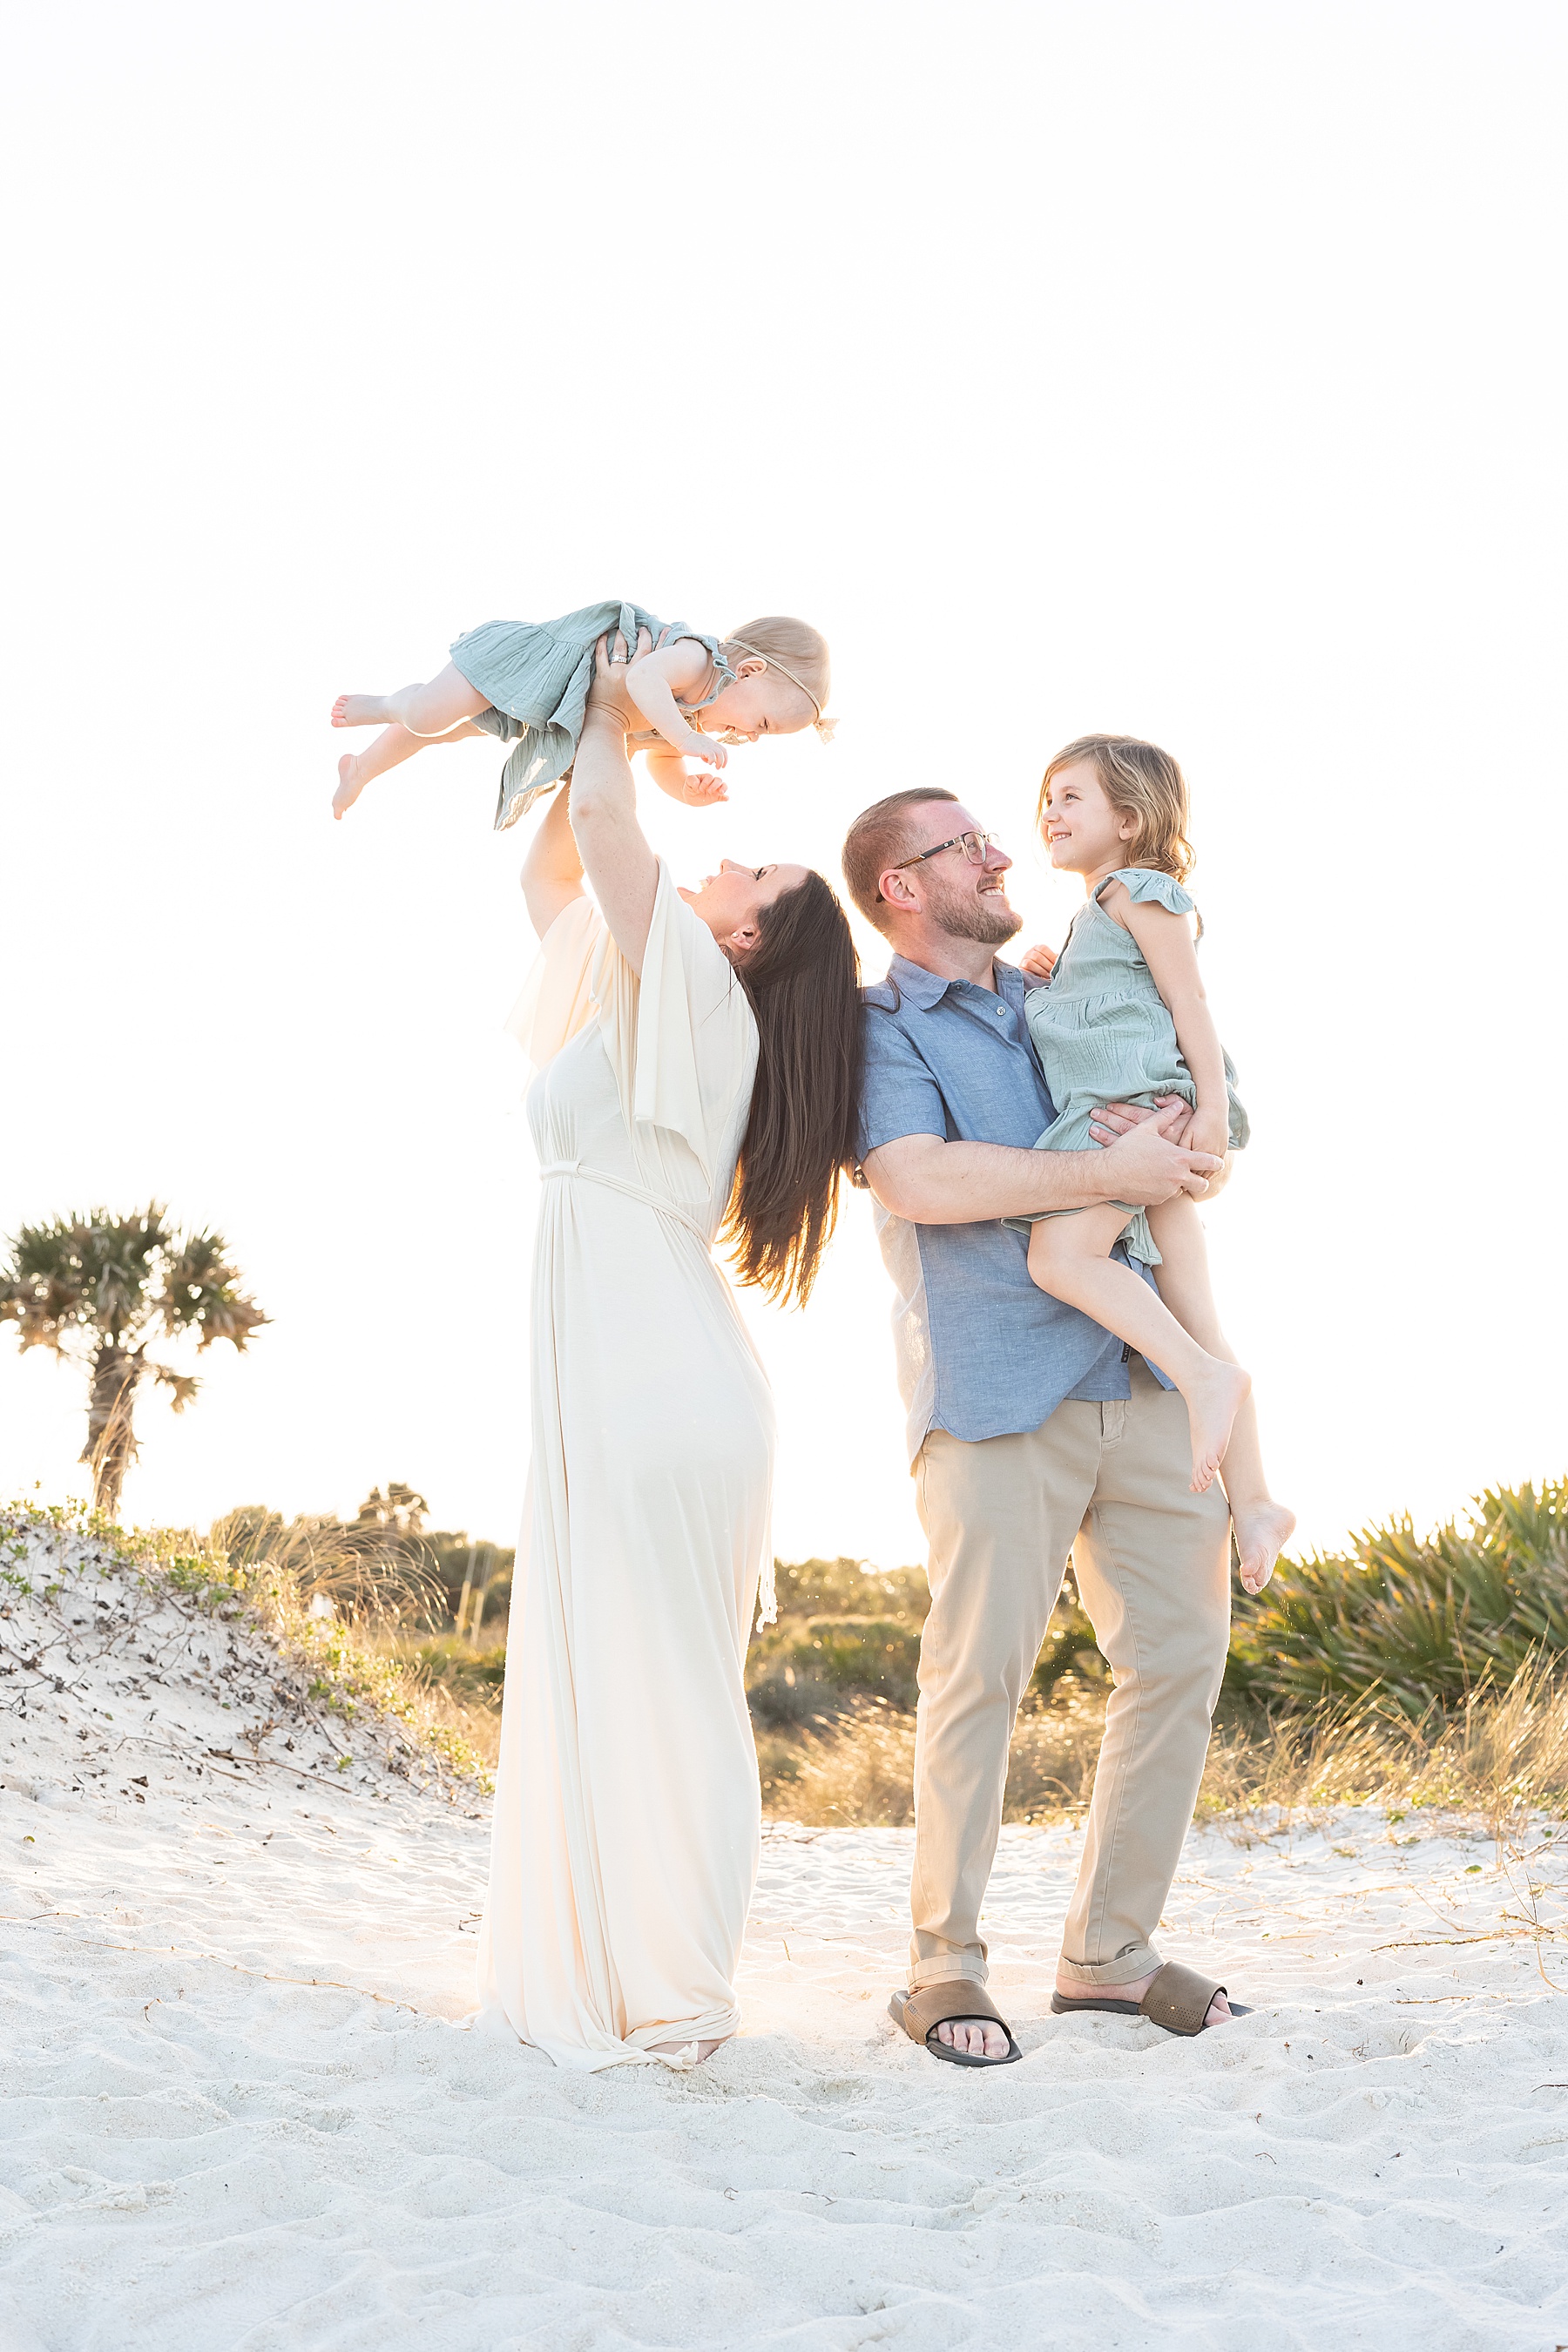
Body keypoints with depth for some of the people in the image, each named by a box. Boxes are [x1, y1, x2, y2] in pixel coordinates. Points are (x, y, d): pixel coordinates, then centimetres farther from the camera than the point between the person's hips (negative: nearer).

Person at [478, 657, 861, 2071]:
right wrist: (594, 729, 22)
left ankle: (667, 2002, -1)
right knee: (596, 1678, 11)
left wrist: (613, 721, 3)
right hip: (608, 1383, 10)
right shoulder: (644, 1006, 18)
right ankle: (600, 1976, 18)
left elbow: (605, 822, -14)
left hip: (661, 1383, -10)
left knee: (656, 1684, -6)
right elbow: (550, 869, 29)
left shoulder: (701, 998, -6)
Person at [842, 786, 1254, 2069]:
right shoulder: (879, 1028, 3)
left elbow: (1210, 1152, 20)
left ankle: (1112, 1953, 14)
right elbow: (919, 1180, -16)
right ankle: (944, 1967, 4)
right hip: (999, 1391, -6)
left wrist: (1173, 1131, -4)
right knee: (981, 1670, -9)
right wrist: (1113, 1171, -14)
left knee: (1183, 1650, 3)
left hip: (1143, 1378, 6)